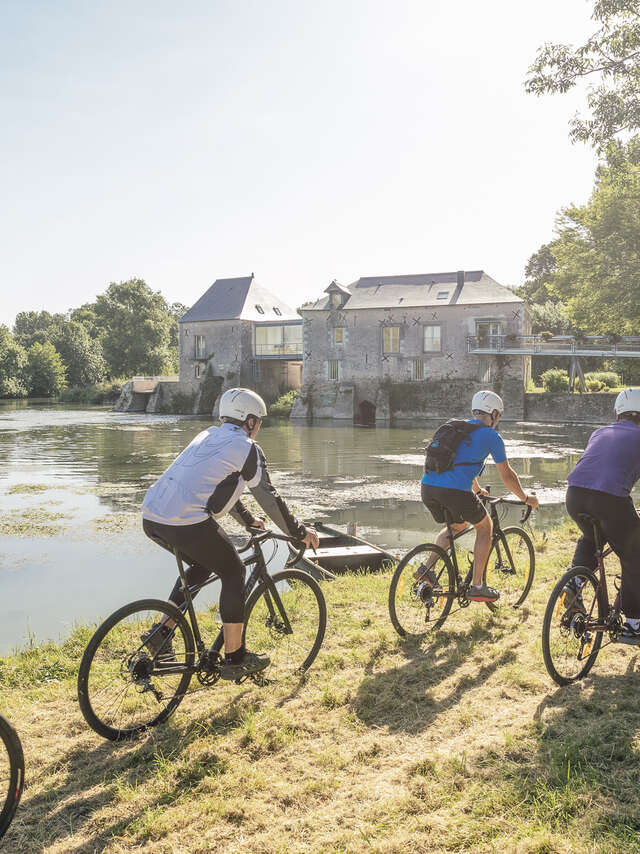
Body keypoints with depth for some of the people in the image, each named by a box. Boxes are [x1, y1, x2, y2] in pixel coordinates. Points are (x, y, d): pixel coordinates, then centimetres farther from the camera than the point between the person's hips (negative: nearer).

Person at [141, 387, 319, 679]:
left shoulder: (207, 436, 26)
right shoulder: (247, 448, 2)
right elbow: (268, 497, 3)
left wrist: (248, 520, 44)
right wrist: (300, 532, 14)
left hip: (151, 518, 8)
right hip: (188, 522, -8)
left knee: (202, 565, 29)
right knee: (233, 573, 11)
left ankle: (161, 633, 26)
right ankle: (234, 659, 15)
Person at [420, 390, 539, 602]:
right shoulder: (491, 436, 5)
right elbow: (507, 475, 12)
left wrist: (477, 489, 53)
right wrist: (526, 498, 28)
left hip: (427, 487, 7)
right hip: (455, 491, -6)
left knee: (457, 526, 32)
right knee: (485, 527, 19)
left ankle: (427, 568, 17)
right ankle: (476, 587, 17)